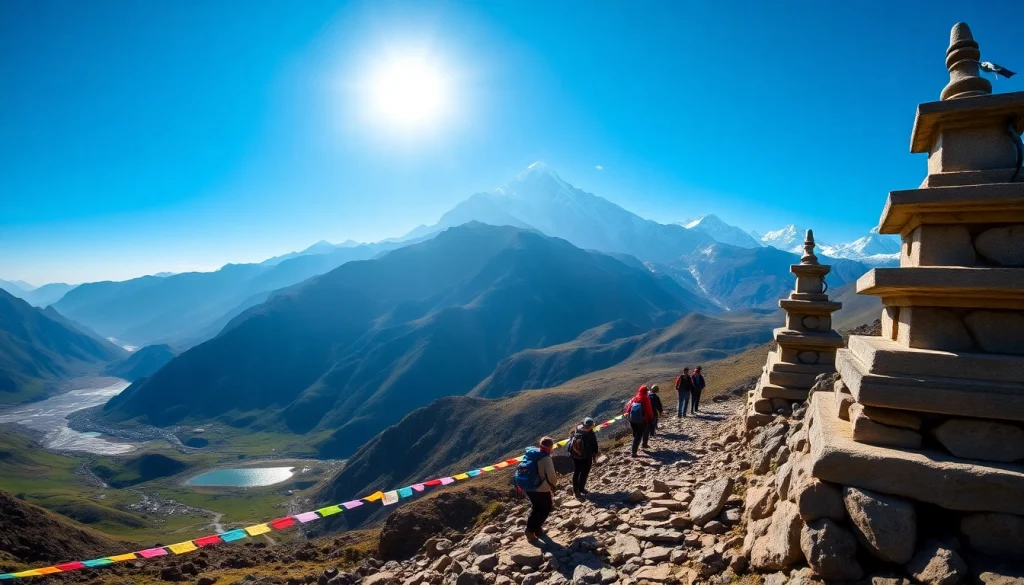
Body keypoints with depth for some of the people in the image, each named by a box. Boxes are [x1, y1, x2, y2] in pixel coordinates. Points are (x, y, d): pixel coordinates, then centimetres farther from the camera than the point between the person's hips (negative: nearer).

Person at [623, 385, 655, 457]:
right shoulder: (646, 399, -9)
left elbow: (628, 407, 6)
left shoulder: (634, 399, 5)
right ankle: (634, 452, -5)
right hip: (642, 421, -5)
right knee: (639, 436, 1)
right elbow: (649, 410, -8)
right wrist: (651, 419, 4)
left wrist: (627, 415, 16)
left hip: (632, 420, 5)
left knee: (636, 435, 22)